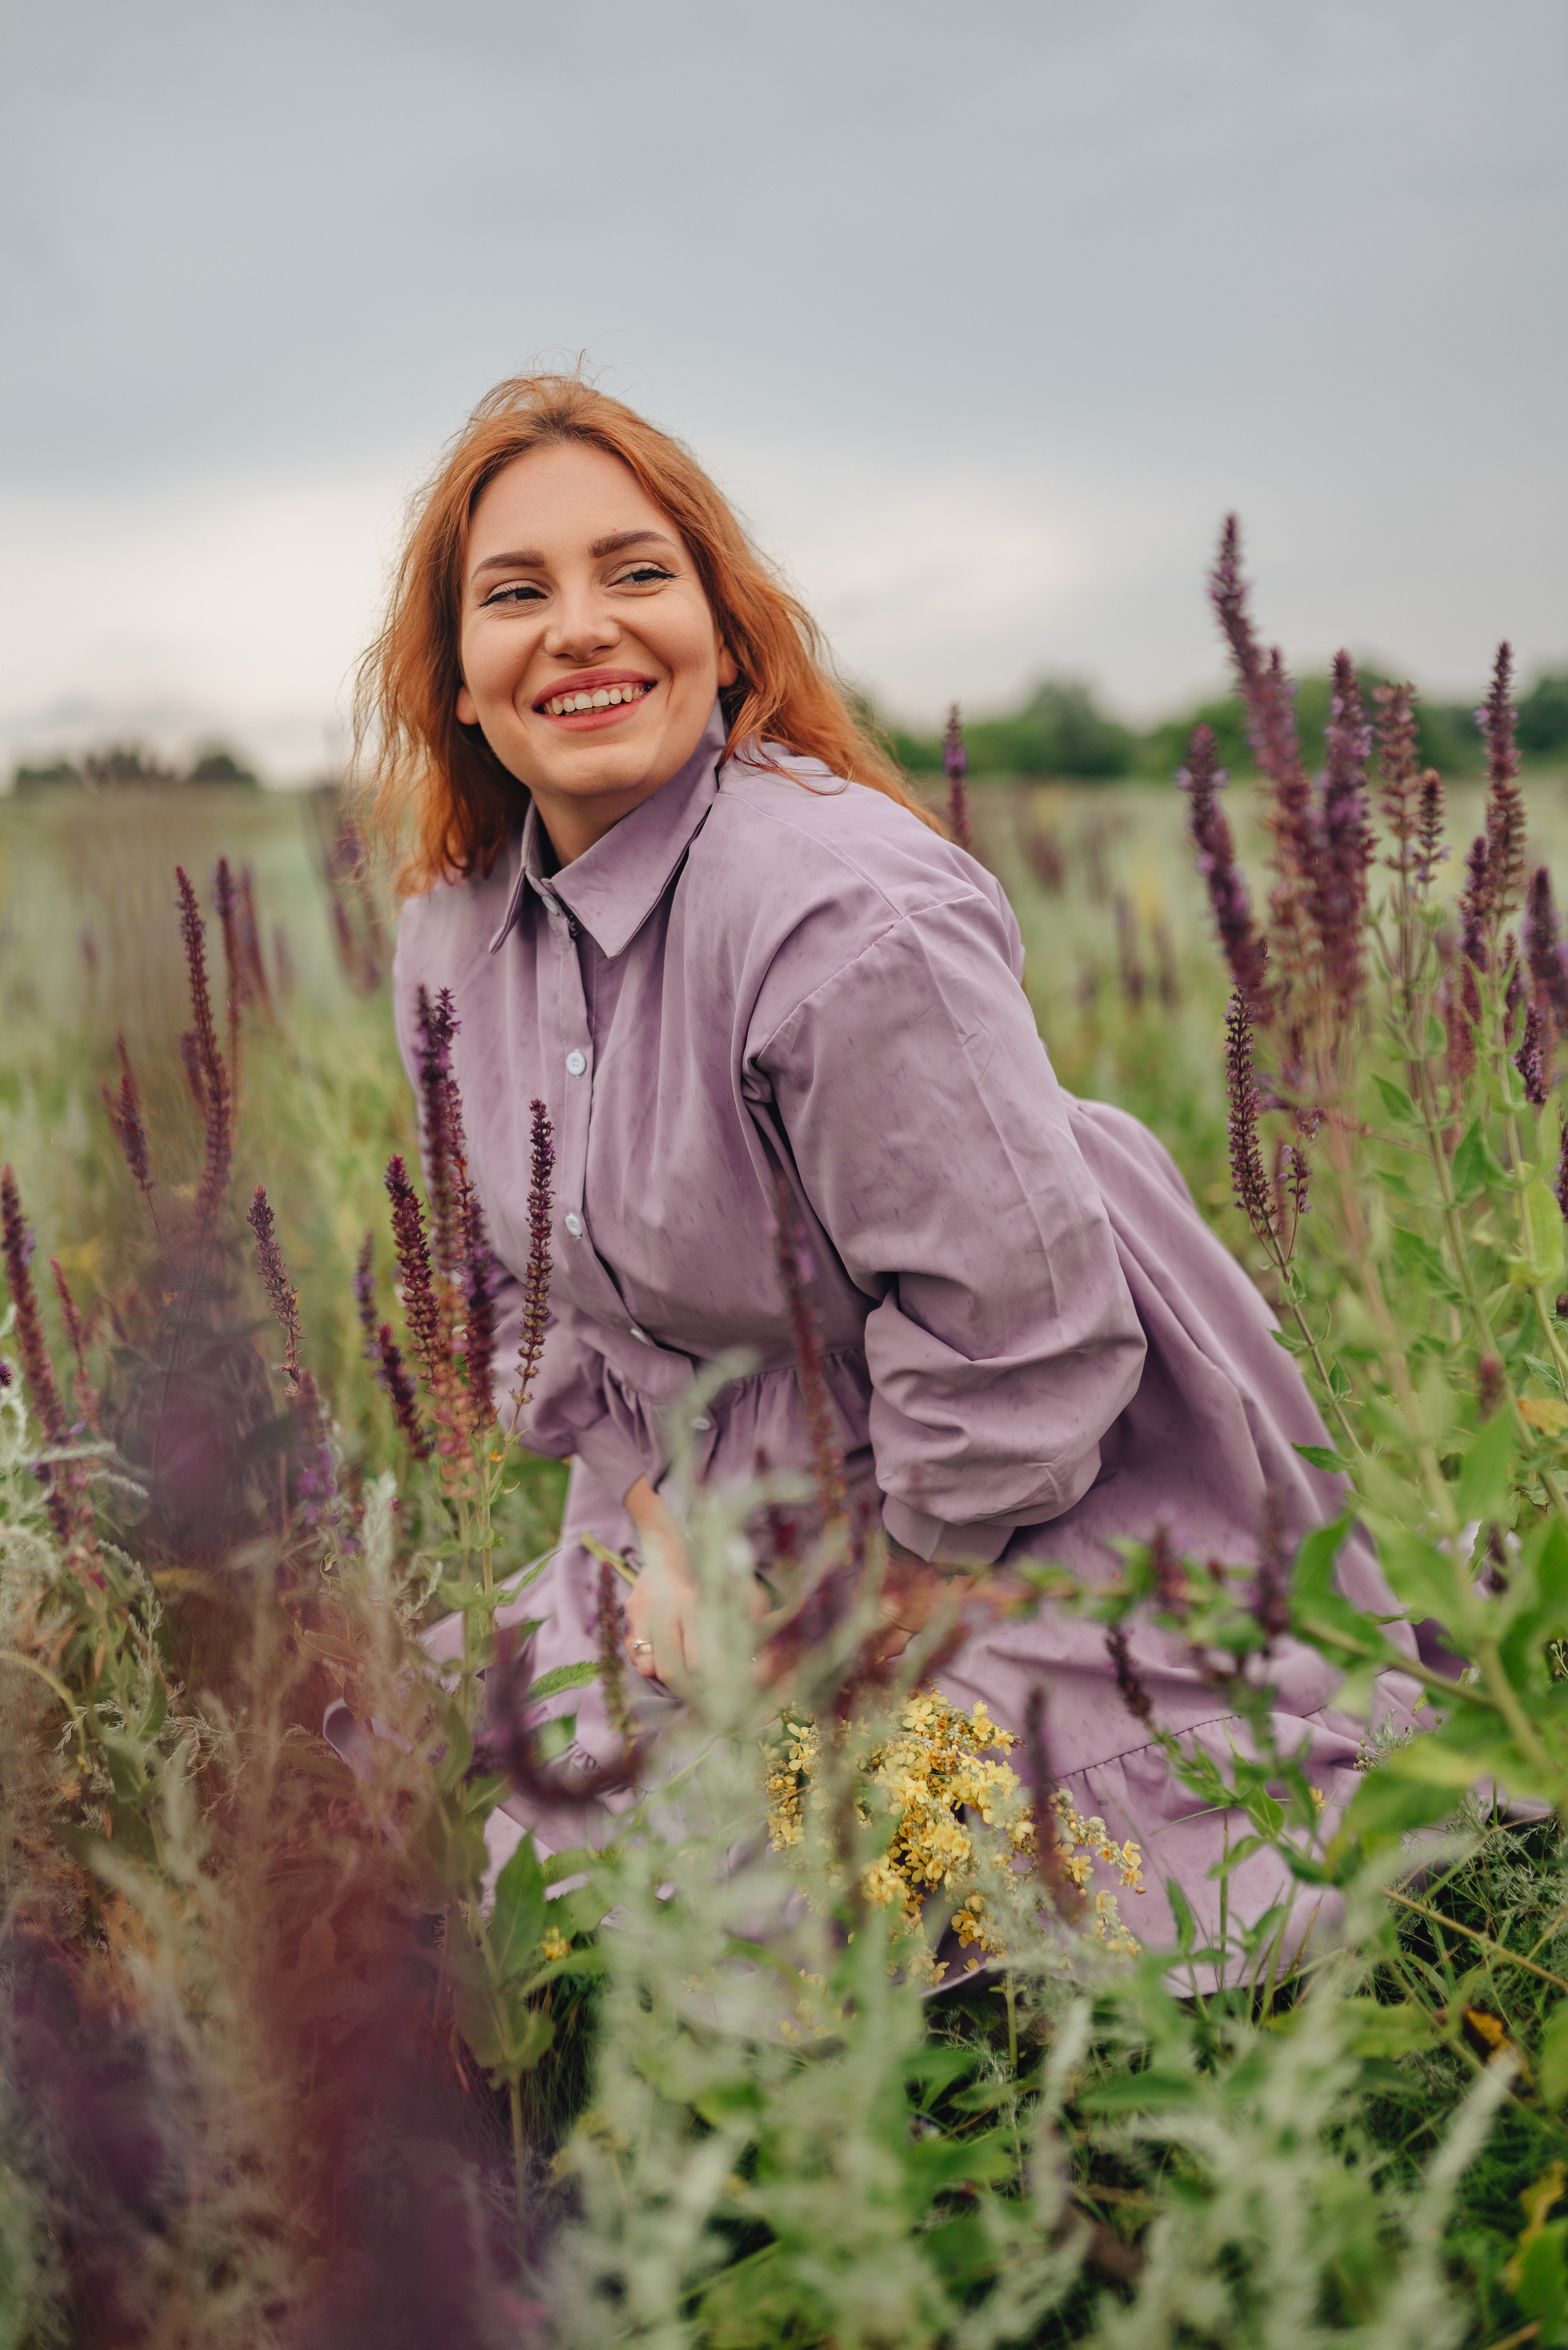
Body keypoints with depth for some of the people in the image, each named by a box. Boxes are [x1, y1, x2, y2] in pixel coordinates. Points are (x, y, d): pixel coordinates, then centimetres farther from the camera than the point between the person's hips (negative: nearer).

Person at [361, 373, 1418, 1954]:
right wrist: (657, 1524, -1)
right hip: (718, 1511, 7)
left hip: (998, 1547, -7)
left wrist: (880, 1628, -13)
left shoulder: (849, 914, -28)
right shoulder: (453, 942, -1)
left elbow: (1019, 1323, -24)